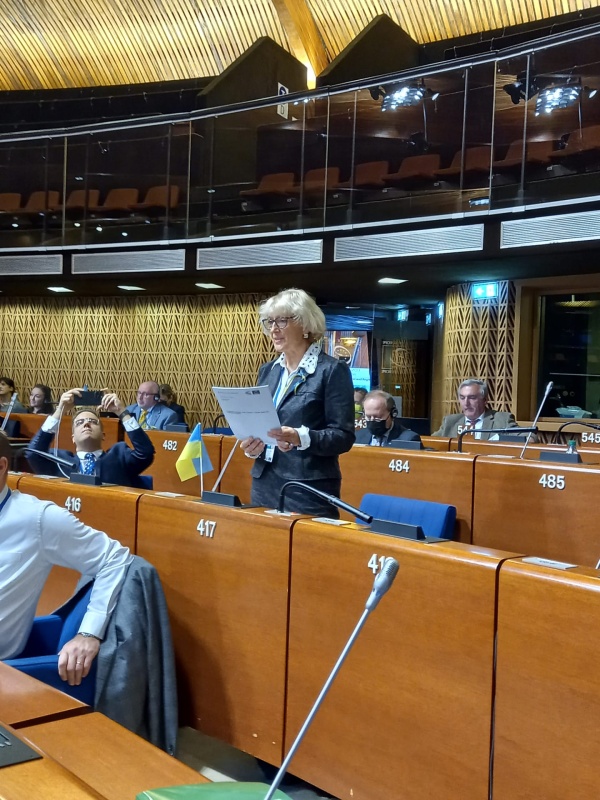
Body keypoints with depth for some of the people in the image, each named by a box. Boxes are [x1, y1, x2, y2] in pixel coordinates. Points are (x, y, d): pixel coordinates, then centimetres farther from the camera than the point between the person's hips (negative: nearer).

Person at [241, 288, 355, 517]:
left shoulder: (332, 370, -7)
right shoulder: (267, 370, 13)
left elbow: (343, 436, -11)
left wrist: (300, 438, -27)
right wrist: (252, 445, -3)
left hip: (309, 491, -6)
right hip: (264, 484, 6)